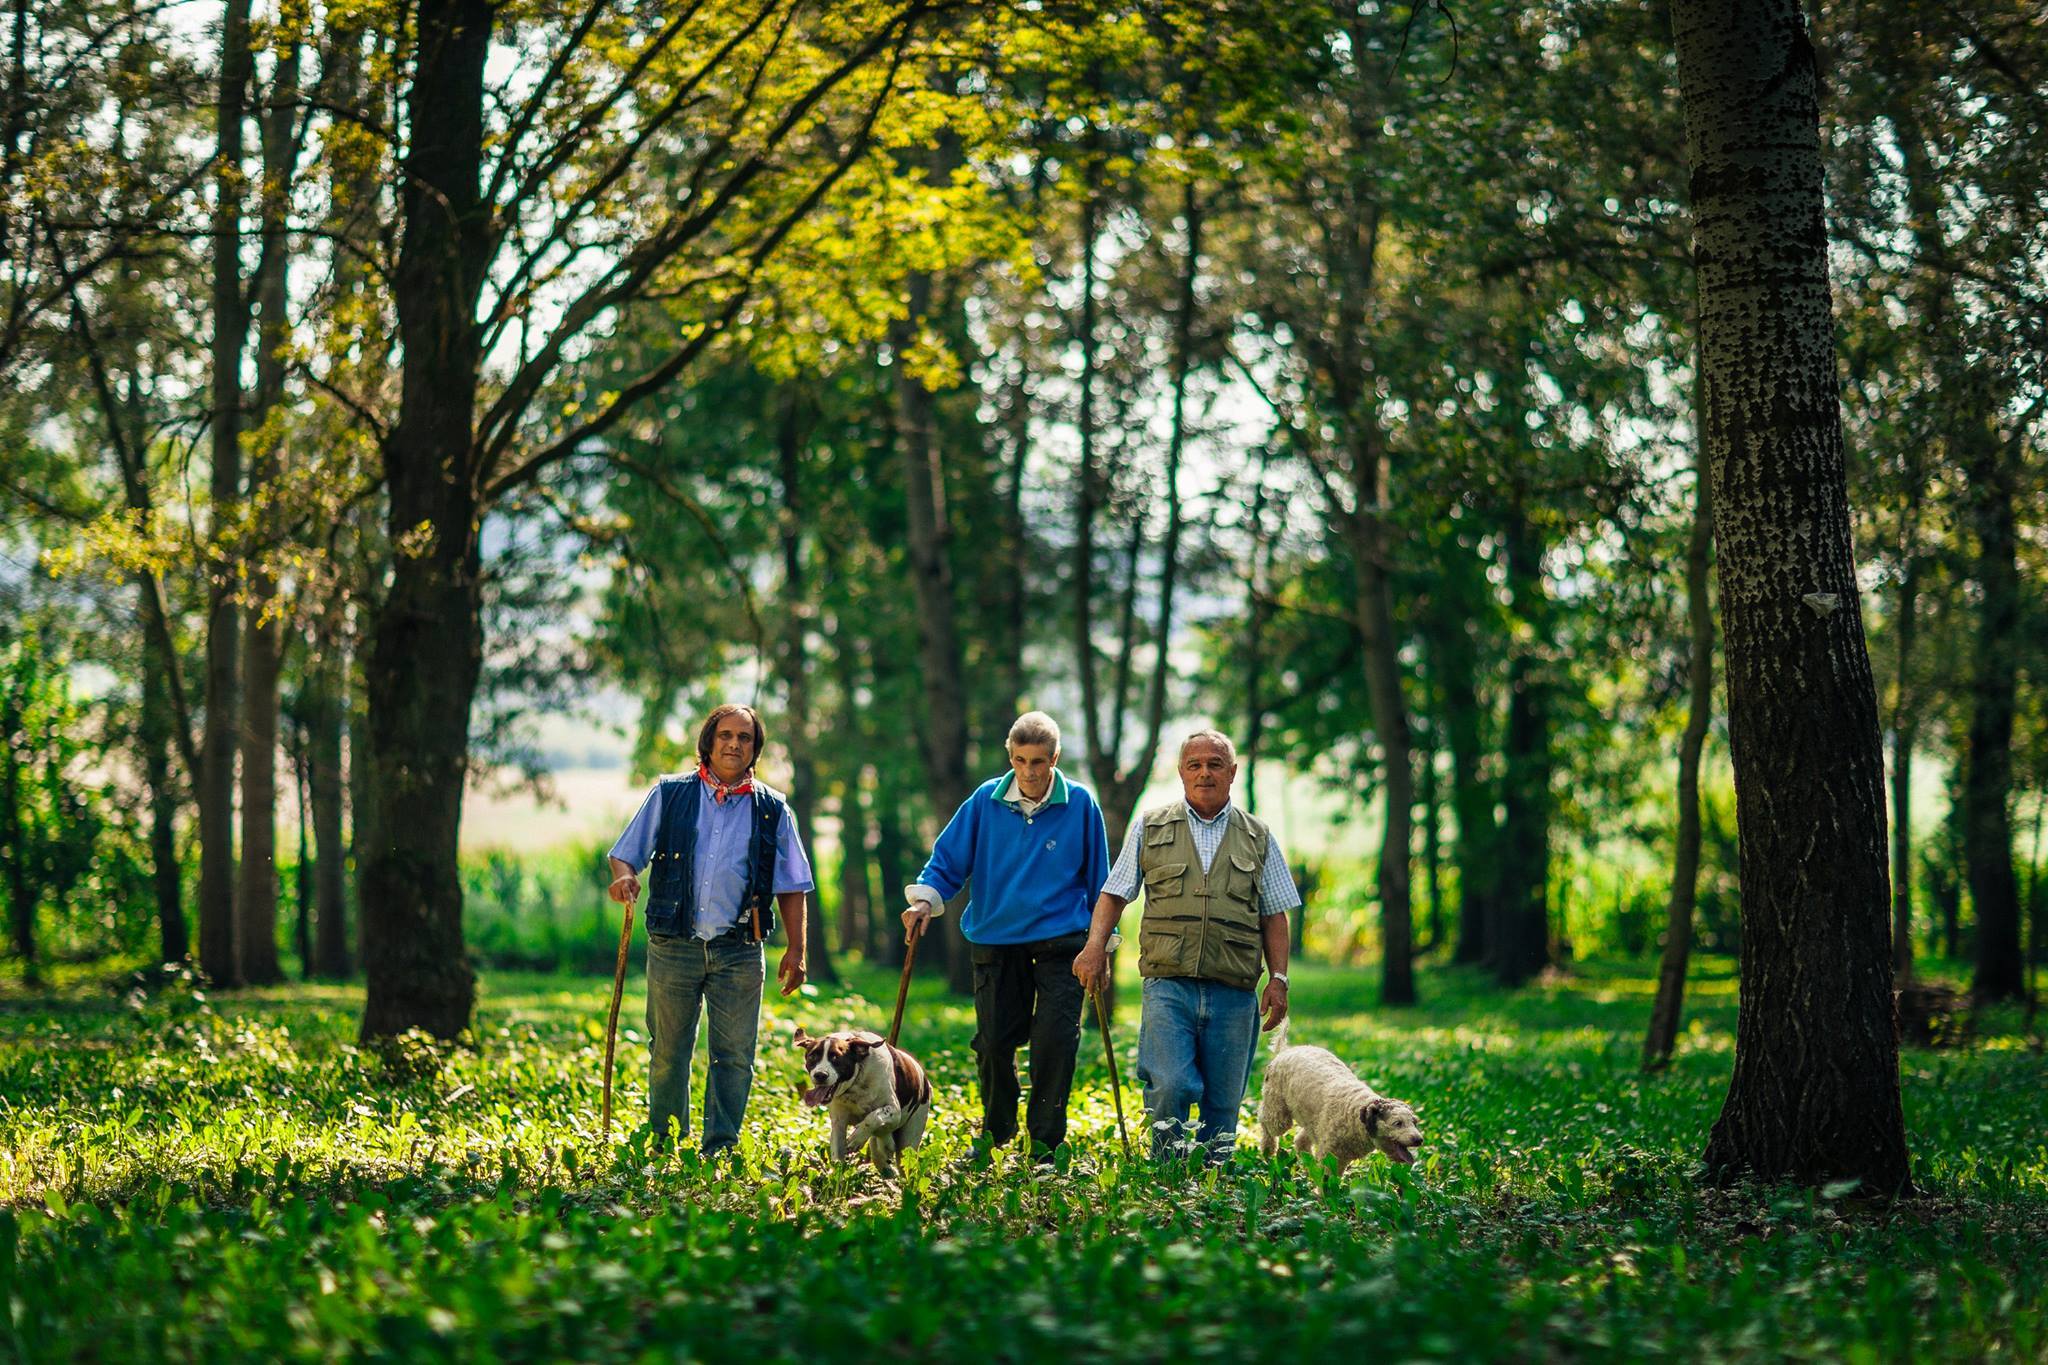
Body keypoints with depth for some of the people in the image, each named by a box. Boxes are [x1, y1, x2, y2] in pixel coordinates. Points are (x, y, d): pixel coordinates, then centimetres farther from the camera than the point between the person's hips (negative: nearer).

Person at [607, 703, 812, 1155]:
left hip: (739, 952, 0)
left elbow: (791, 886, 11)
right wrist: (624, 877, -14)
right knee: (668, 1053, 6)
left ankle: (720, 1151, 3)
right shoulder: (669, 795, 7)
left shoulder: (772, 809, 9)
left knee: (734, 1055, -2)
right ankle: (664, 1148, 17)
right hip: (673, 946, 0)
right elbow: (626, 852, 9)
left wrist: (796, 950, 5)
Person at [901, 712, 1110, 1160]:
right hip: (994, 940, 2)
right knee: (992, 1042, 4)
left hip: (1059, 945, -2)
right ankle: (994, 1131, 25)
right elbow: (949, 858, 5)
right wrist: (925, 899, -14)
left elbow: (1097, 878, 7)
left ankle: (1046, 1142, 5)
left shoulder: (1080, 804, -2)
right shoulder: (986, 801, 0)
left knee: (1054, 1043, -8)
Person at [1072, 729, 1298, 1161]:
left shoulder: (1258, 838, 14)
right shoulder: (1150, 828, 11)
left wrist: (1278, 979, 4)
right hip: (1169, 984, -2)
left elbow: (1274, 915, 14)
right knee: (1171, 1086, -18)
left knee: (1223, 1103, 3)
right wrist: (1096, 946, -5)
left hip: (1233, 992, 2)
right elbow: (1114, 894, 11)